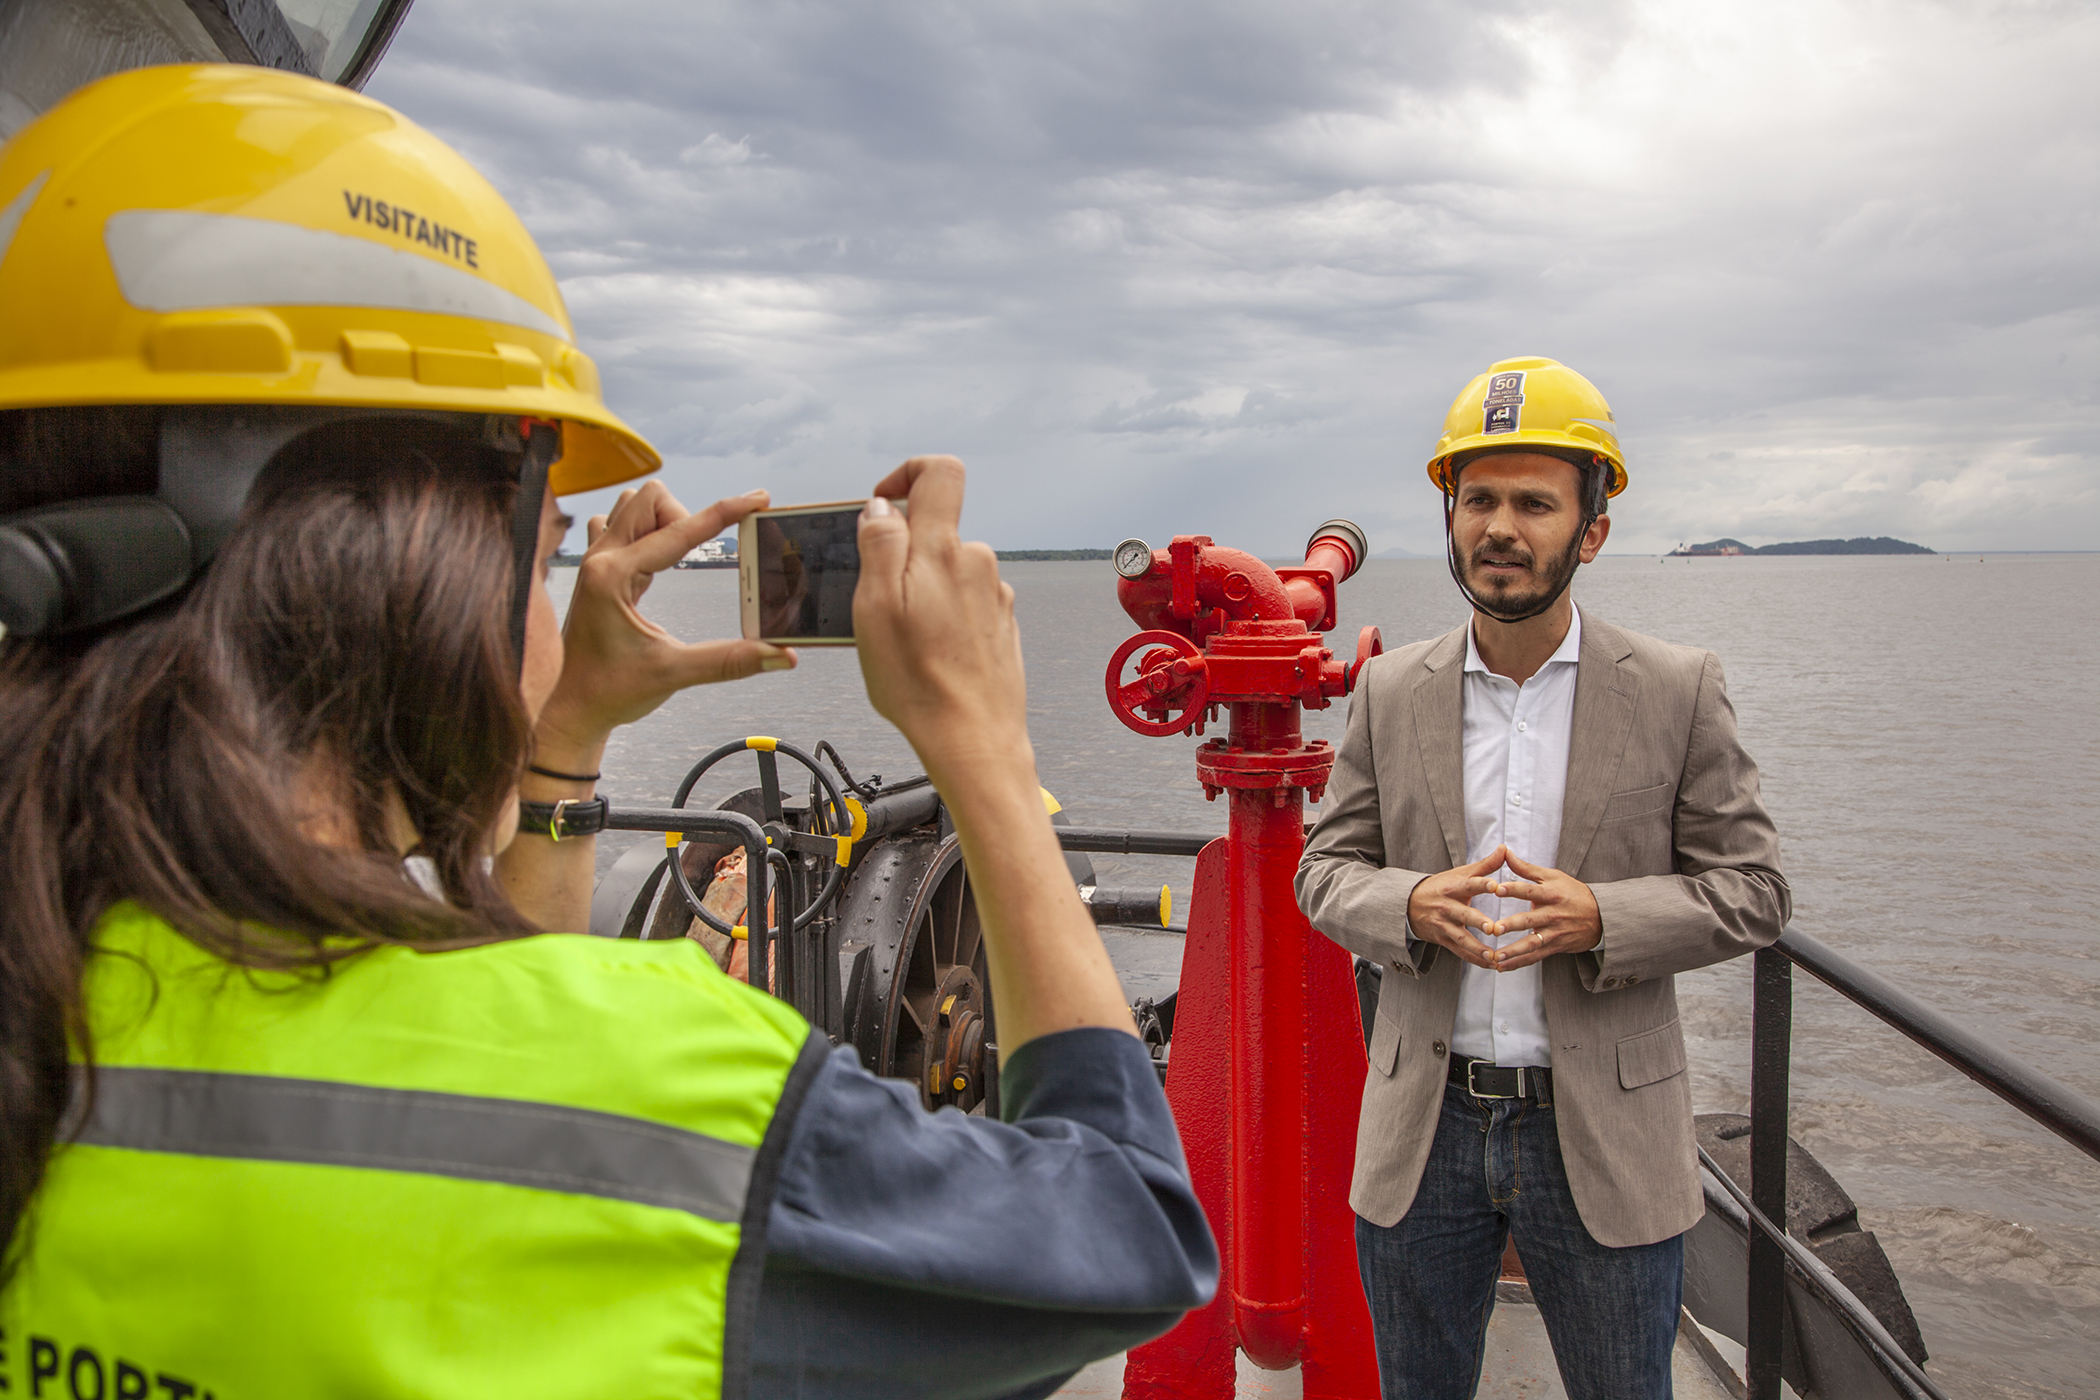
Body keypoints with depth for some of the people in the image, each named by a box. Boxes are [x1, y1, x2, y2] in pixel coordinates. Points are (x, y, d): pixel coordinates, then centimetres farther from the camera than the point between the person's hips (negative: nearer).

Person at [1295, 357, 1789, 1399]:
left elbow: (1750, 889, -3)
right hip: (1423, 1132, 2)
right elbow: (1325, 868, 4)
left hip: (1606, 1140, -1)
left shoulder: (1678, 690, -5)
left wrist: (1601, 918, -20)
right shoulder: (1390, 691, 0)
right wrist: (1410, 906, -18)